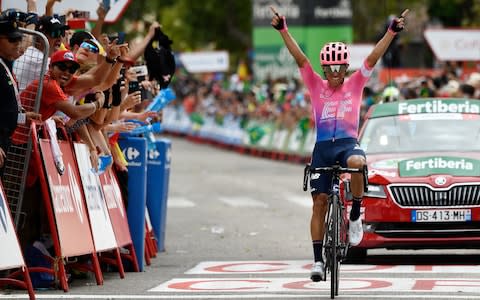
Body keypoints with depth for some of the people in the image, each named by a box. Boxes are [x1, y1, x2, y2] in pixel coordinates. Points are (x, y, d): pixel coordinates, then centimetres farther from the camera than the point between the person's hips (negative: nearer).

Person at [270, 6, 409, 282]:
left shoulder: (355, 84, 8)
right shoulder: (316, 86, 9)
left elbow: (373, 58, -1)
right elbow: (300, 58, -2)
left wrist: (392, 31, -12)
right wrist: (283, 30, -13)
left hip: (348, 143, -2)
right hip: (322, 147, 2)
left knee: (357, 162, -38)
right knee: (319, 202, -2)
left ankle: (356, 216, -18)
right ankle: (318, 260, 5)